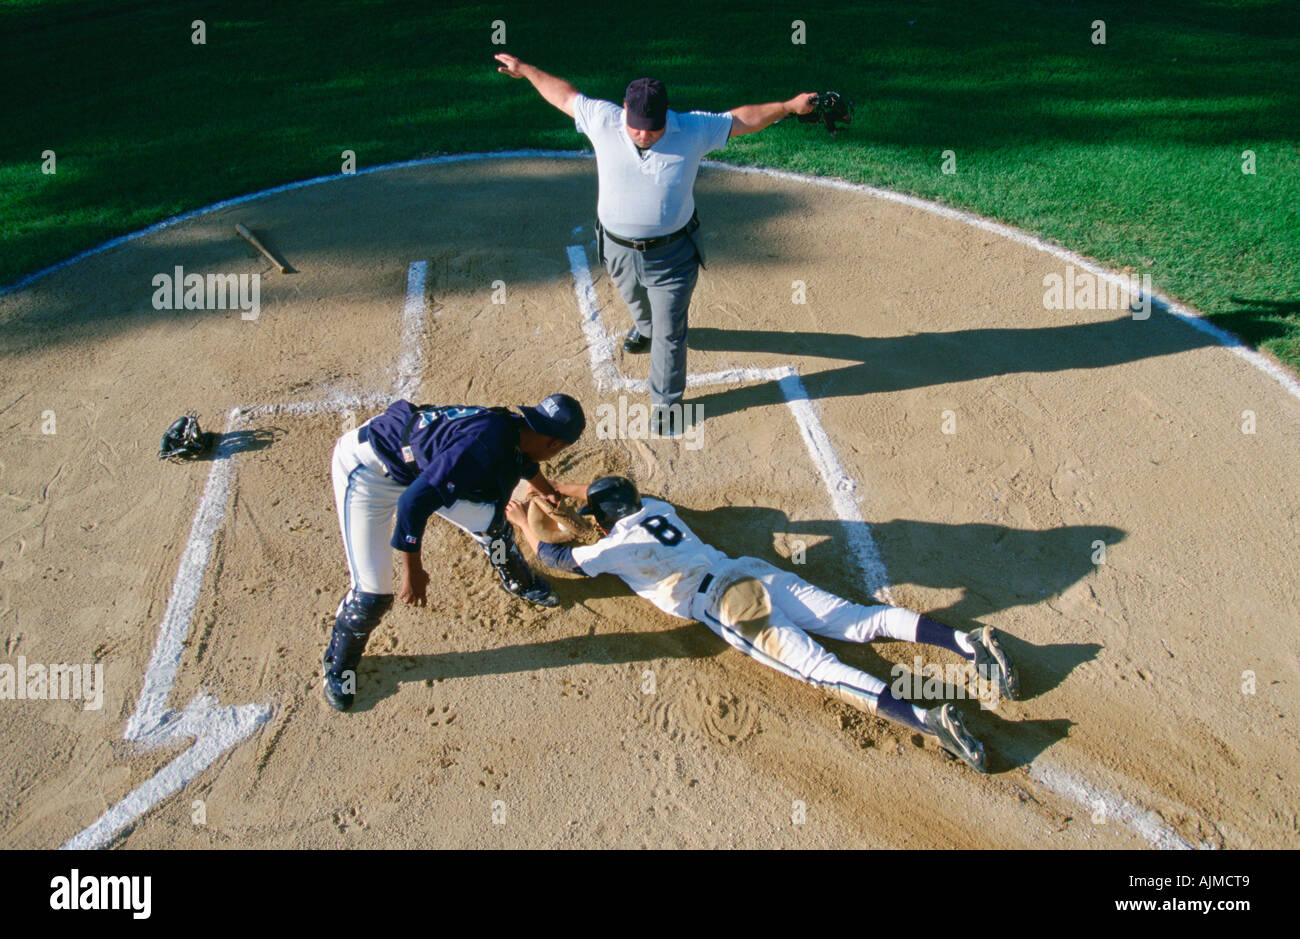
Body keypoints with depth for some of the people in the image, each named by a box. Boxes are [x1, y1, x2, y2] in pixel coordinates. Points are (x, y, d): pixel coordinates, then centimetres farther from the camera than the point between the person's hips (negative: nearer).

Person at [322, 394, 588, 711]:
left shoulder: (515, 427, -7)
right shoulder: (483, 447, -36)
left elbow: (525, 461, 20)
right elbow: (413, 503, -36)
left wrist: (549, 489, 41)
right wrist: (412, 571, -24)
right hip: (368, 471, -8)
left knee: (490, 521, 10)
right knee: (371, 594, -9)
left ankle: (520, 583, 40)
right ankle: (339, 663, 21)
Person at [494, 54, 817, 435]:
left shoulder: (693, 130, -14)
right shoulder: (603, 121, -13)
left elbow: (741, 119, -2)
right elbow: (564, 94, 2)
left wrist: (789, 106, -1)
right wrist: (526, 70, 12)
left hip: (671, 255, -2)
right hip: (618, 249, 3)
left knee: (669, 332, 6)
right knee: (636, 303, 32)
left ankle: (665, 402, 26)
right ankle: (644, 328, 69)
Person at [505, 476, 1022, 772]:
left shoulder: (617, 545, 5)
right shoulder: (654, 506, 25)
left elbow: (553, 556, 14)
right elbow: (625, 492, 49)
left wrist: (522, 520, 30)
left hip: (719, 604, -7)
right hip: (753, 572, 8)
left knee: (816, 665, -19)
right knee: (862, 620, -1)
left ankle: (926, 720, -33)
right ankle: (969, 641, -13)